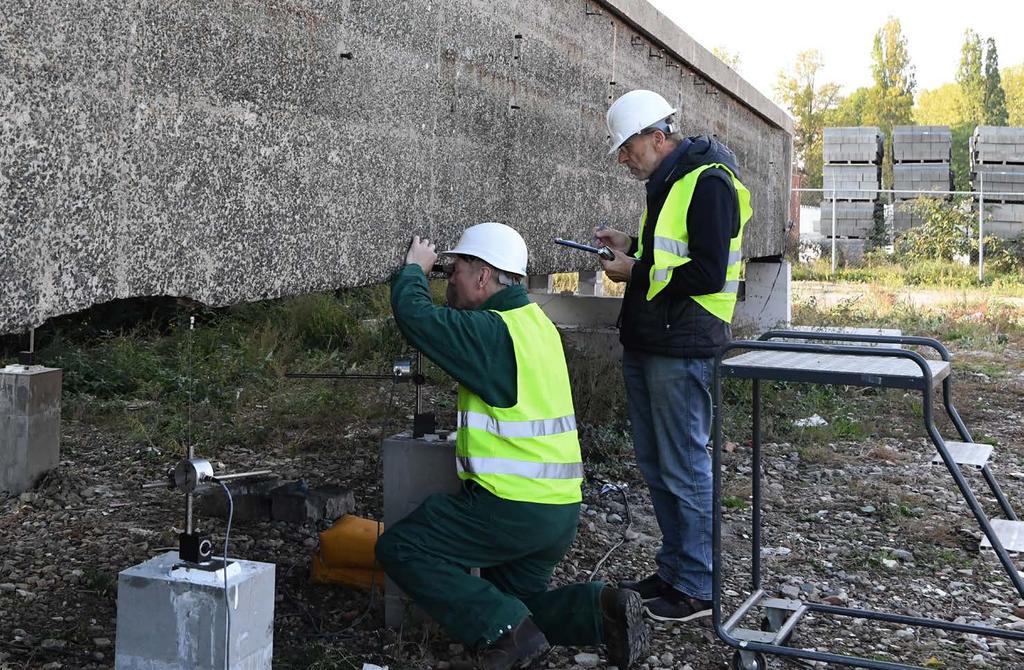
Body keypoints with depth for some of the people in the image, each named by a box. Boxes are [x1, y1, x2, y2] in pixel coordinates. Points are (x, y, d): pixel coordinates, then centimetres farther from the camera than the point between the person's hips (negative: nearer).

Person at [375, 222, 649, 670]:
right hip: (561, 510, 9)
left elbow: (414, 314, -20)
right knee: (515, 602, 24)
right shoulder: (536, 322, 12)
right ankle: (601, 608, 2)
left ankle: (505, 630, -7)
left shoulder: (493, 331, -17)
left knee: (398, 547, 0)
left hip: (511, 508, -9)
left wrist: (414, 269, 0)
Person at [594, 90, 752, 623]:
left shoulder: (708, 181, -14)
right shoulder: (667, 182, 17)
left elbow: (708, 273, -21)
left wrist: (637, 272, -13)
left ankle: (699, 587, 9)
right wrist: (630, 246, 11)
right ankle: (673, 569, 29)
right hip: (646, 344, 10)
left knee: (685, 470, -2)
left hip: (682, 351, -10)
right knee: (655, 464, 16)